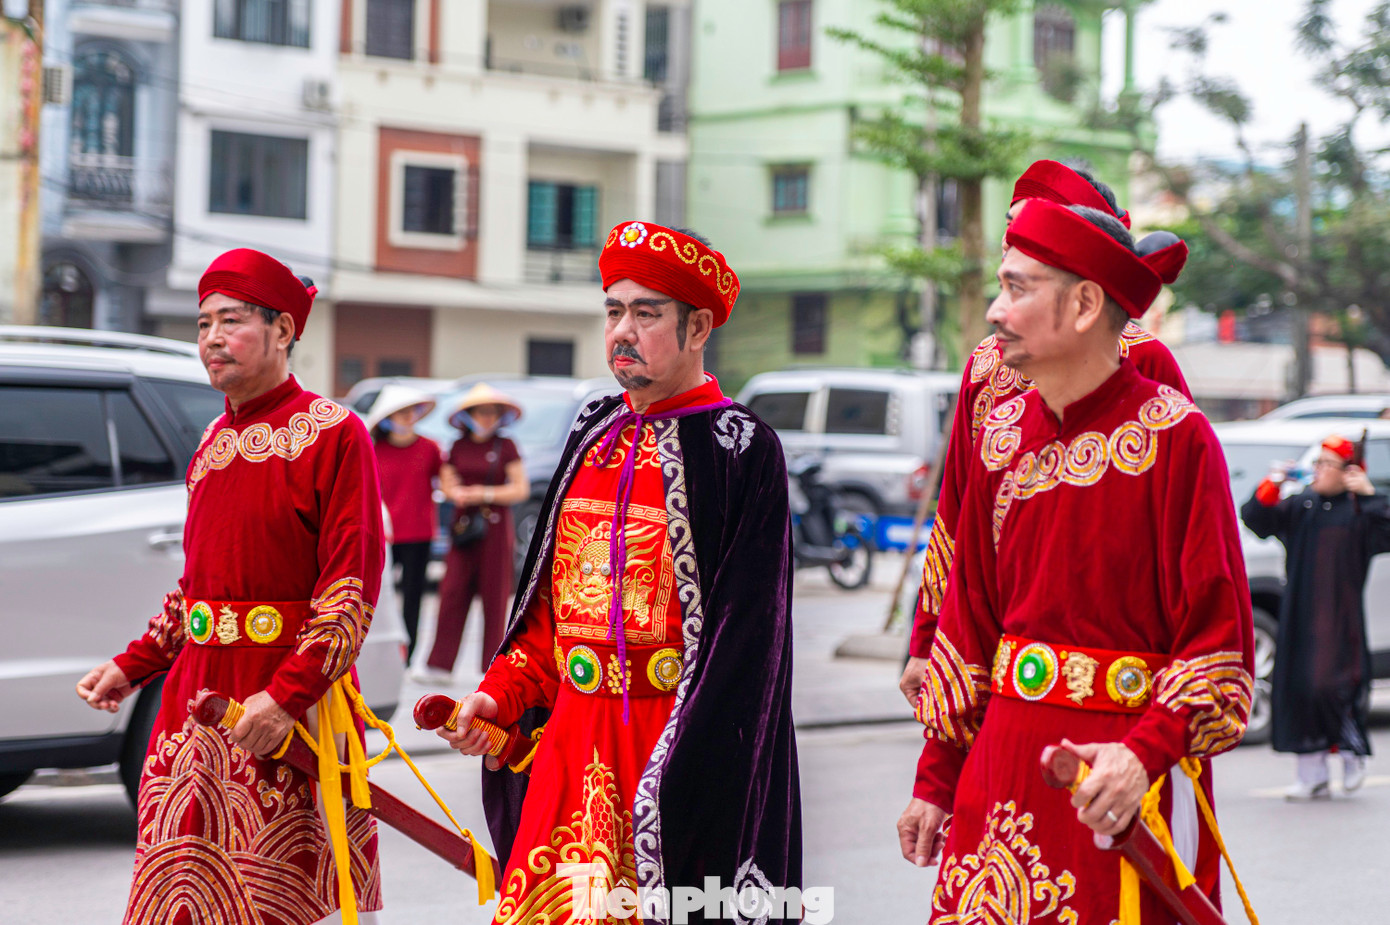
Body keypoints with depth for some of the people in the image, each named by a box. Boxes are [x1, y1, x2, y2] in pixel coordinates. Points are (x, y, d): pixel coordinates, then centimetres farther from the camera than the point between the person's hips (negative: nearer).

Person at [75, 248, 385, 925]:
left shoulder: (333, 433, -7)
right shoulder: (214, 443, 16)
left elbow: (353, 589, -14)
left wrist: (286, 695, -23)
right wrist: (132, 666, 16)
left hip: (293, 706, -7)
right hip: (194, 694, 7)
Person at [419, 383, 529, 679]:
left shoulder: (505, 447, 1)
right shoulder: (459, 447, 11)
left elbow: (521, 489, -2)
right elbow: (446, 483, 14)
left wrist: (486, 494, -12)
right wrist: (456, 493, -9)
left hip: (495, 529, -3)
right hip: (463, 528, 3)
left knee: (494, 596, -1)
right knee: (453, 591, -3)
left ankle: (492, 665, 6)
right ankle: (440, 664, -2)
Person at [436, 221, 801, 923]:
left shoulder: (742, 449, -8)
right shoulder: (595, 434, 13)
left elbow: (745, 633, -14)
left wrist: (680, 772, -21)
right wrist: (498, 694, 5)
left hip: (682, 736, -6)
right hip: (574, 735, 6)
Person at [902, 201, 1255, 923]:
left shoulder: (1175, 437, -10)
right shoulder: (1003, 434, 8)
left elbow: (1219, 640, -11)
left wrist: (1145, 753, -25)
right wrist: (937, 780, 13)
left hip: (1124, 772, -5)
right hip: (1002, 762, 5)